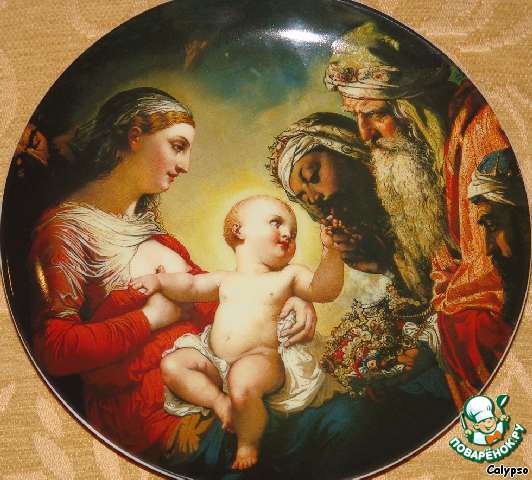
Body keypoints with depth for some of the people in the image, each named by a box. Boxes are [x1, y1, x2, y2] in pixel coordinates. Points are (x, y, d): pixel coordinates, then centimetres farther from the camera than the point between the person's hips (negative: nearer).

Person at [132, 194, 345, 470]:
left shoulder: (288, 276, 11)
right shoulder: (226, 280, 22)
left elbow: (325, 289, -3)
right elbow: (190, 287, 22)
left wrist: (329, 250, -17)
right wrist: (159, 280, 5)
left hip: (261, 360, -5)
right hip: (214, 361, 5)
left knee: (242, 385, -35)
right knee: (171, 364, -10)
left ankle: (249, 442, -10)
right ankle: (218, 400, -15)